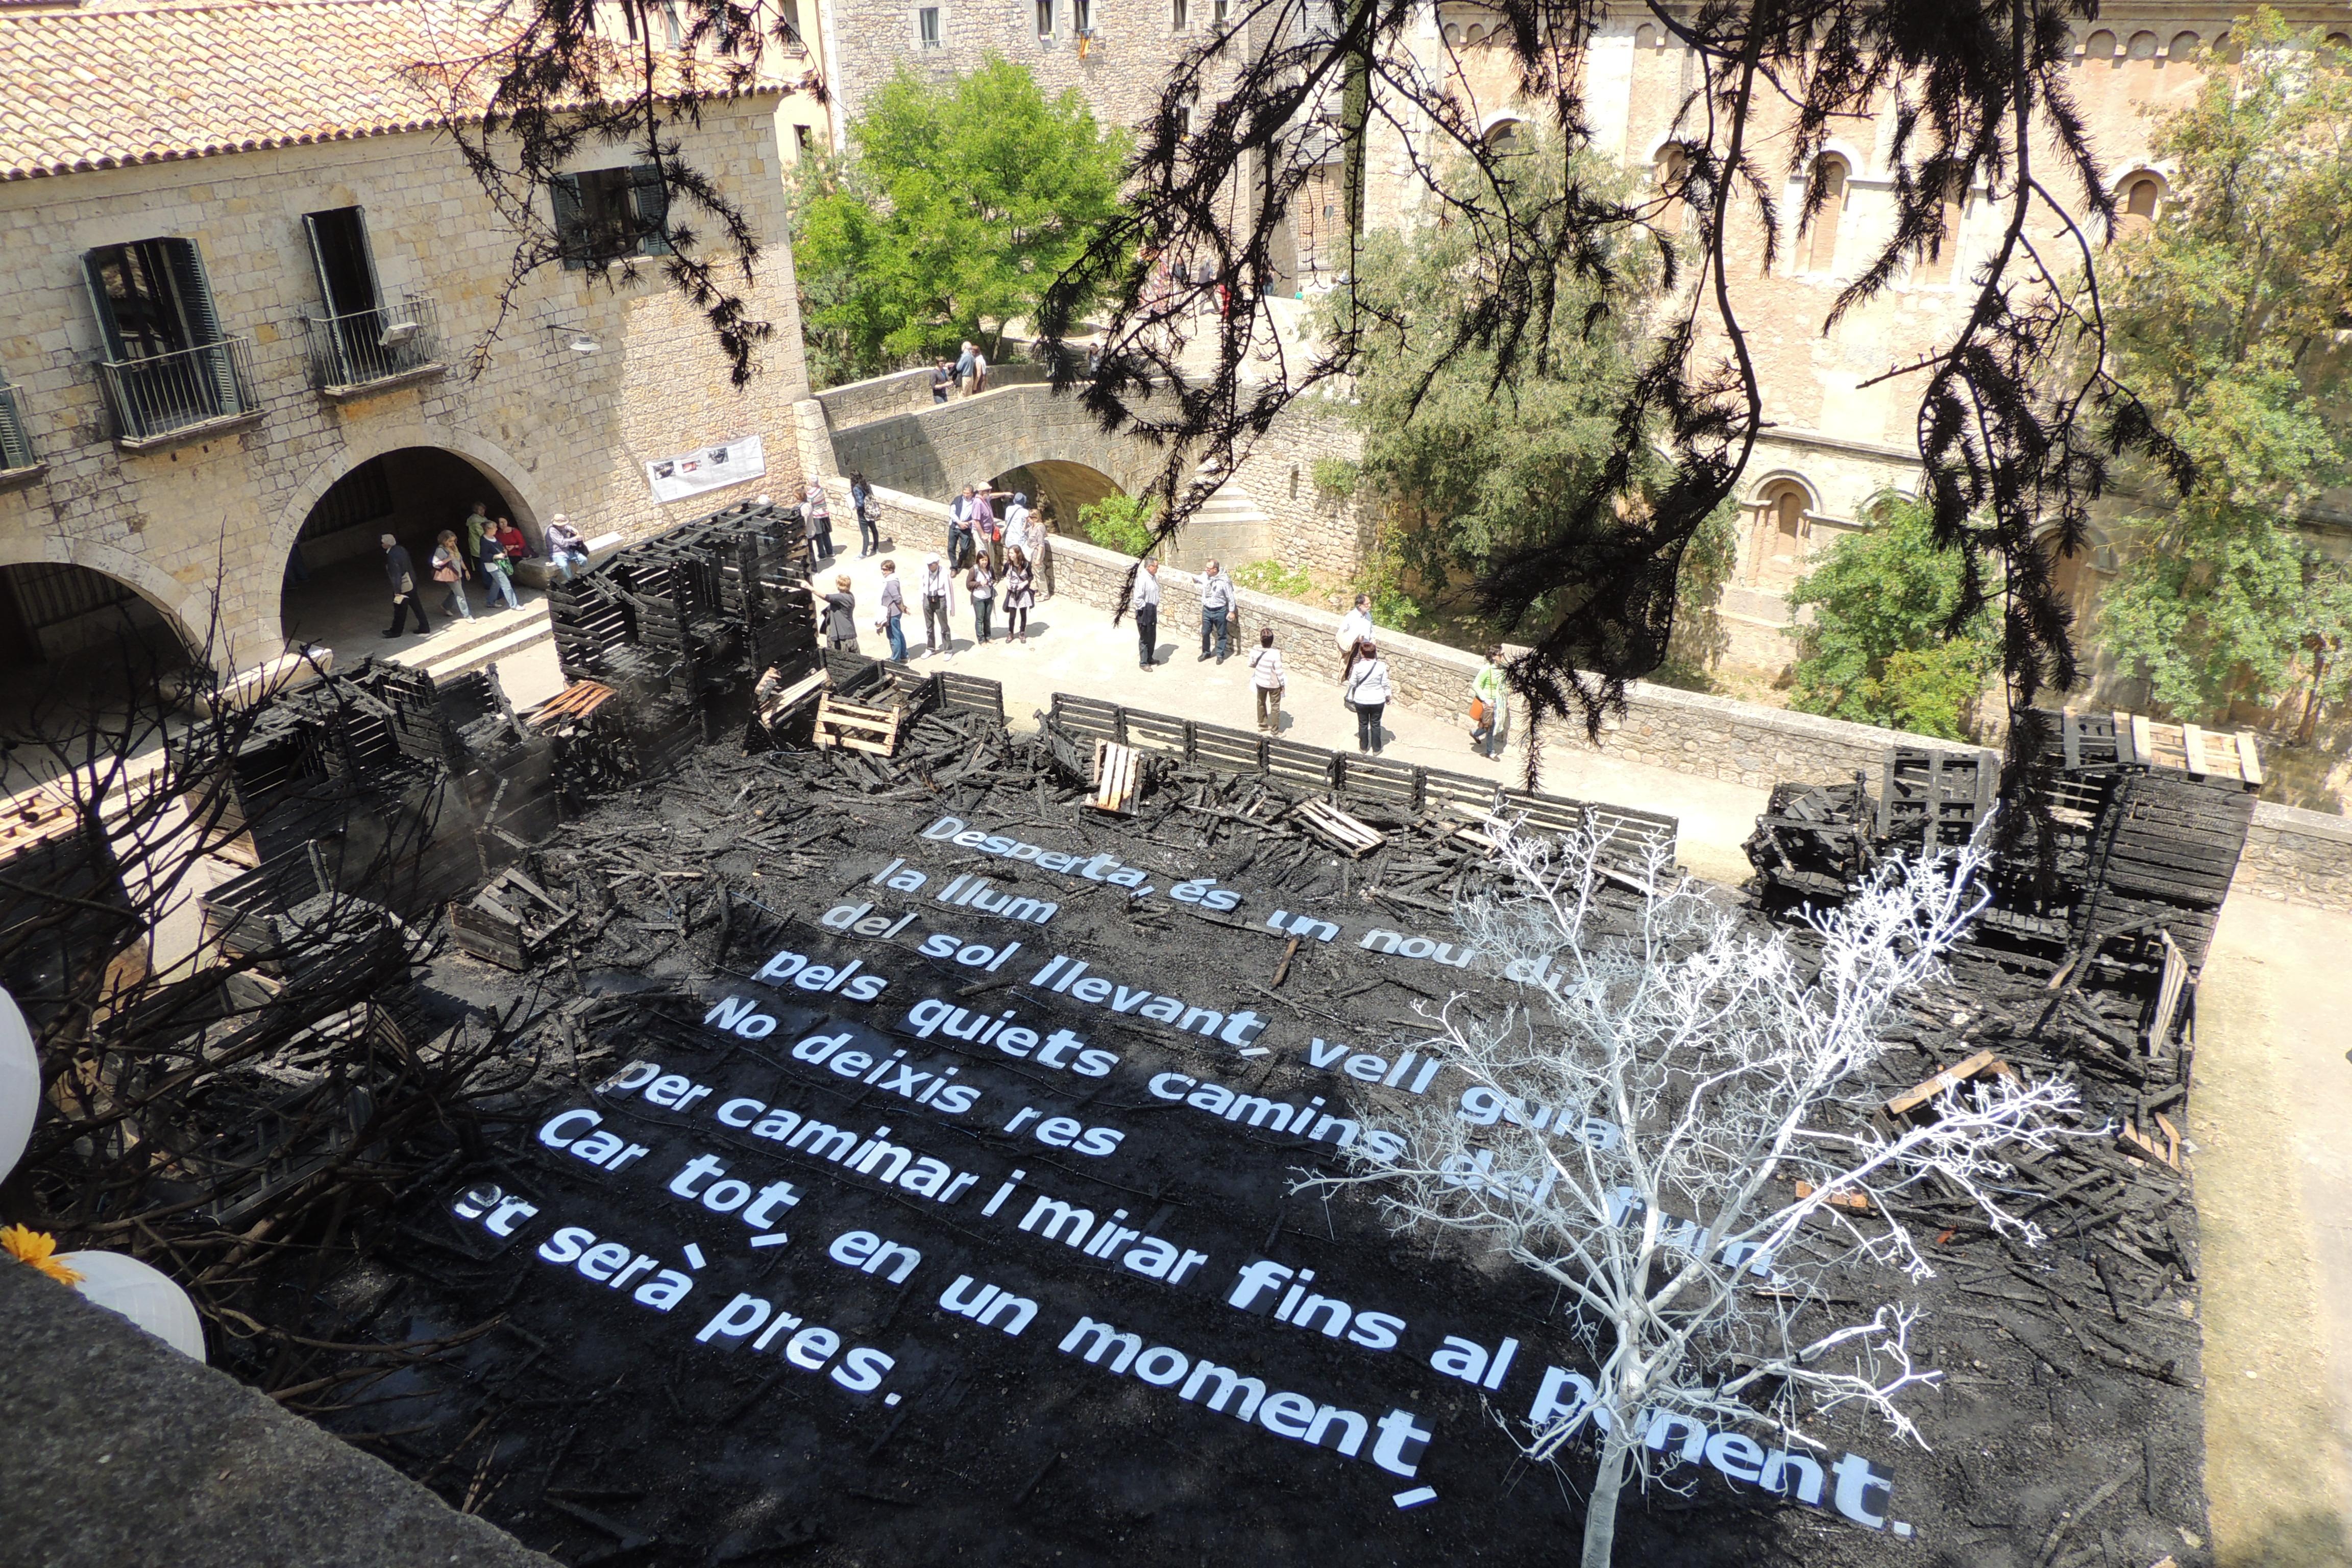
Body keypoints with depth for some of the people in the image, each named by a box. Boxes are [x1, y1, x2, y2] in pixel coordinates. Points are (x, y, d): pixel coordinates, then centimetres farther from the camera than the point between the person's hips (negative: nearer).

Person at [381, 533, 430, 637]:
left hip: (403, 586, -8)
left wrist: (397, 591, -20)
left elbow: (396, 575, -23)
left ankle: (396, 631, 20)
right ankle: (424, 629, 17)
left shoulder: (392, 556, -23)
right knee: (416, 606, 13)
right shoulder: (401, 550, 3)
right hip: (412, 583, 8)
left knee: (400, 610, 6)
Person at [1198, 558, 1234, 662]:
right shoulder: (1205, 576, -7)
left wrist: (1231, 611, -11)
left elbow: (1230, 598, -13)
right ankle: (1206, 652, 34)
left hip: (1220, 611, -5)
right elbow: (1197, 579, 22)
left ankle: (1220, 655, 24)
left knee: (1222, 634, 10)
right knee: (1205, 633, 14)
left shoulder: (1224, 581, -21)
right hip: (1207, 610, 5)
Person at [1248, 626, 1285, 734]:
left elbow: (1251, 664, -1)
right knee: (1275, 707, 13)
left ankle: (1262, 724, 44)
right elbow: (1279, 671, -21)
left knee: (1261, 702, 27)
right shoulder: (1275, 653, -30)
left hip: (1260, 682, 4)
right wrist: (1282, 684, -6)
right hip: (1274, 684, -4)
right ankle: (1274, 732, 22)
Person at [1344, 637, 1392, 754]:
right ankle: (1376, 749, 27)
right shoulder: (1381, 666, -16)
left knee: (1363, 724, 19)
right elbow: (1385, 684, -7)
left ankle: (1363, 747, 34)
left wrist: (1350, 698, 9)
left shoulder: (1357, 667, -19)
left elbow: (1352, 684, -8)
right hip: (1378, 701, 0)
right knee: (1376, 724, 16)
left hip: (1361, 701, 0)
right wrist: (1388, 696, 9)